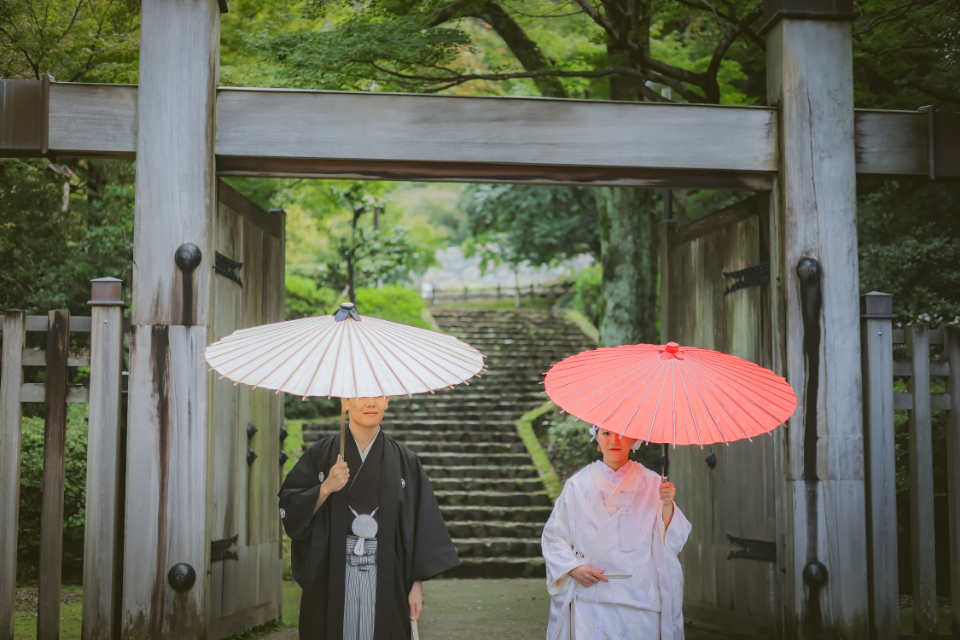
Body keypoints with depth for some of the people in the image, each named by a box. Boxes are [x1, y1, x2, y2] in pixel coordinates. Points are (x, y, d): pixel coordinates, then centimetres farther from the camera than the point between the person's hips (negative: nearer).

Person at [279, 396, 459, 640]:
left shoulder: (404, 461, 5)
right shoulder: (321, 454, 4)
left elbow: (422, 526, 3)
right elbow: (288, 508, 0)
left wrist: (417, 584, -2)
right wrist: (325, 489, -15)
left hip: (386, 581, 1)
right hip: (331, 578, 0)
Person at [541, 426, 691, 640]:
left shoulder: (651, 483, 6)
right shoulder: (578, 484, 5)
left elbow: (671, 542, 0)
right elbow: (553, 536, 8)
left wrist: (667, 505, -16)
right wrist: (573, 568, -7)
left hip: (640, 599, 1)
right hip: (592, 597, 0)